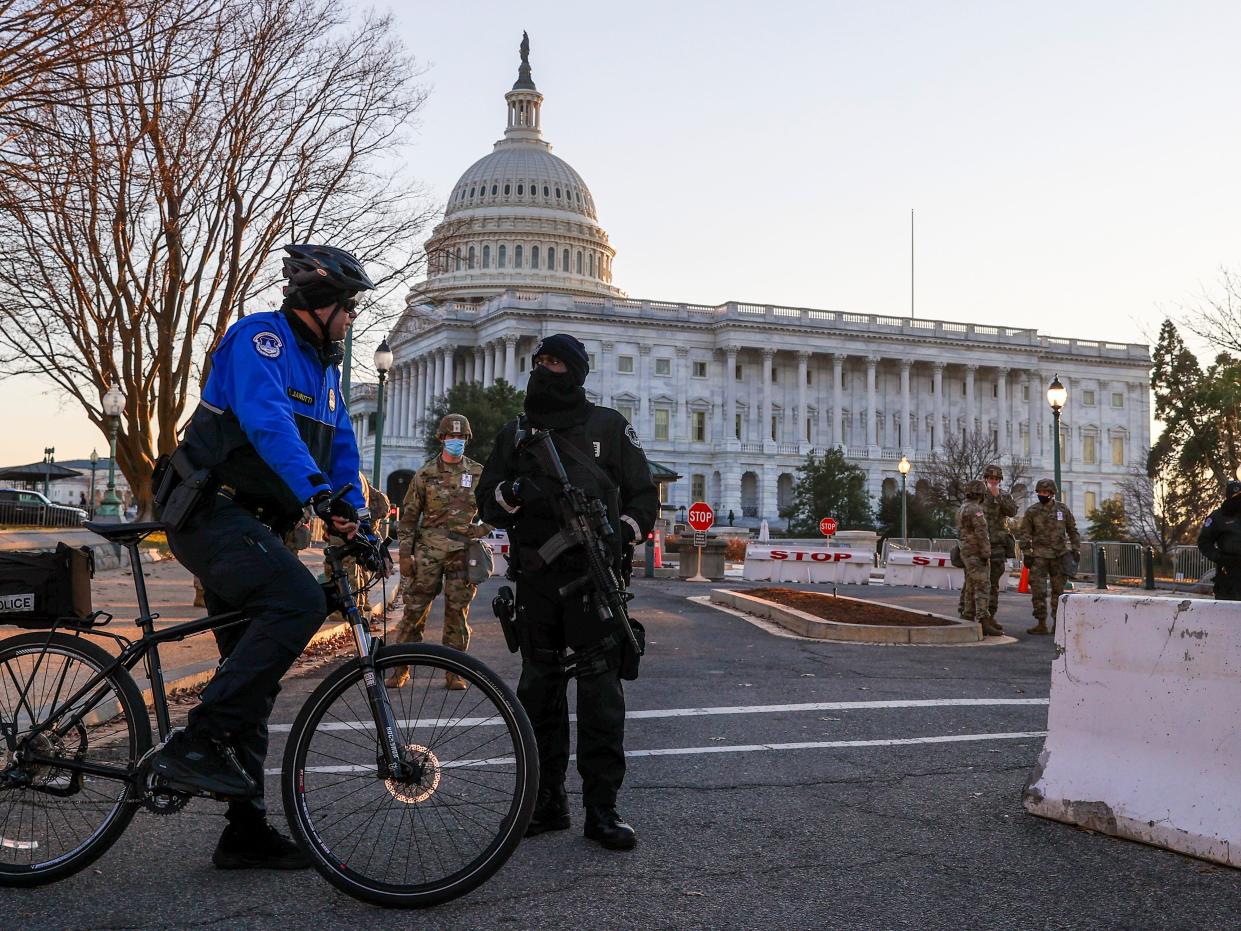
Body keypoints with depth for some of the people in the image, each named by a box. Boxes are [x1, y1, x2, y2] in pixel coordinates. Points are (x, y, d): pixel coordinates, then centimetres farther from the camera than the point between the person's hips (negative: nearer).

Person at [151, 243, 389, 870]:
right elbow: (267, 418, -27)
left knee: (254, 680, 9)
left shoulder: (324, 366, 19)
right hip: (212, 513, -9)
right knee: (299, 601, -31)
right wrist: (316, 491, -38)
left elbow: (341, 450, 17)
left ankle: (246, 830, 16)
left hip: (253, 527, 9)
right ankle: (195, 743, -26)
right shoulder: (259, 336, -10)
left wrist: (357, 520, 0)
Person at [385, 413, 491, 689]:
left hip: (463, 552, 1)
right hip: (429, 551, -1)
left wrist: (481, 529, -3)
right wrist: (405, 553, -1)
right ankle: (400, 669, 6)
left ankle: (455, 672, 10)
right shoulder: (425, 475, 6)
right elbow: (409, 516, 6)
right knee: (414, 609, -3)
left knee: (457, 611, 3)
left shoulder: (478, 473, 9)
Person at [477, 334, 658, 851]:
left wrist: (624, 534, -8)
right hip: (535, 576, 4)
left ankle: (602, 808, -1)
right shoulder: (516, 433, 18)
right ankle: (547, 802, 15)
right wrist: (511, 493, -8)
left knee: (600, 689, -6)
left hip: (594, 575, -3)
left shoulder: (609, 427, 9)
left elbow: (644, 495, 10)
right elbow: (487, 503, 14)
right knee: (540, 687, 6)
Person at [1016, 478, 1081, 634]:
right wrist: (1026, 554, -5)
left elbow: (1073, 531, 12)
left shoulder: (1063, 509, 5)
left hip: (1059, 556, 1)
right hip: (1039, 556, -1)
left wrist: (1076, 549, 5)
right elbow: (1024, 534, 1)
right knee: (1038, 591, -5)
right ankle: (1041, 624, 0)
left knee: (1058, 590, 5)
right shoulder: (1032, 511, 0)